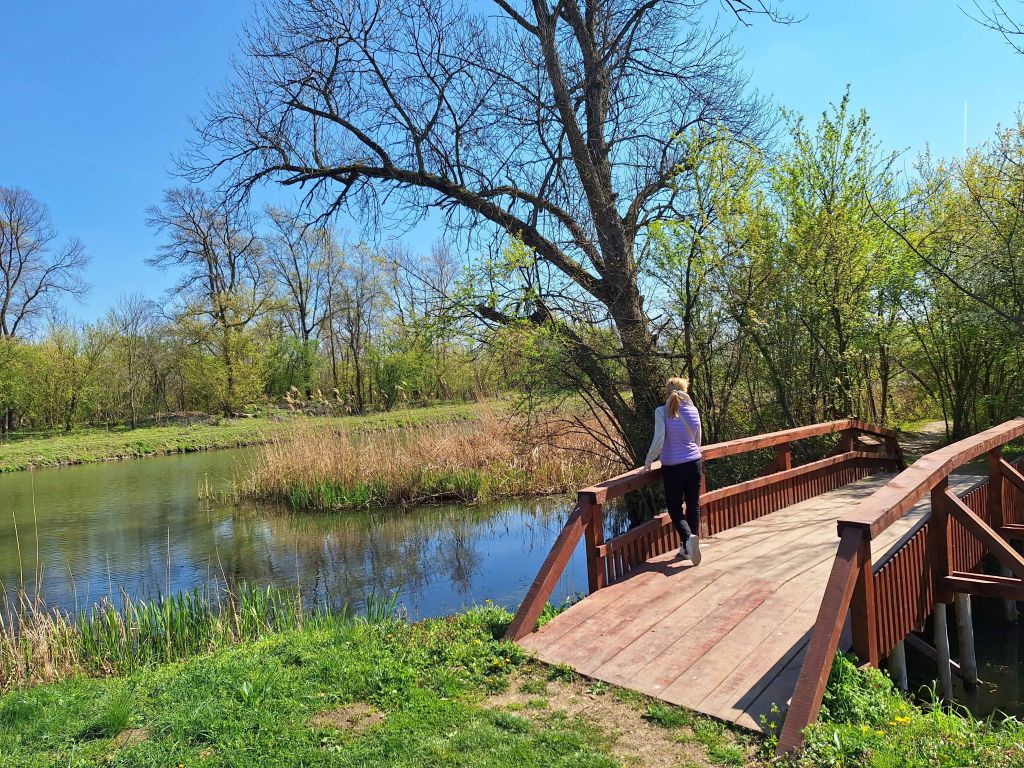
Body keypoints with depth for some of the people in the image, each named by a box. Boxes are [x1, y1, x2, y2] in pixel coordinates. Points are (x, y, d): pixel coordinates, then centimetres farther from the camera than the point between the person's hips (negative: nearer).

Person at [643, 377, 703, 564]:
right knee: (693, 505, 13)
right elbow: (698, 441, 11)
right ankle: (688, 549, 20)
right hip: (694, 463, 4)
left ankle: (688, 537, -16)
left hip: (672, 466, -3)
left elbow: (659, 440, -18)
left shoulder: (662, 412, -11)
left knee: (674, 507, 9)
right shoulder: (693, 411, 2)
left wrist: (648, 462, -6)